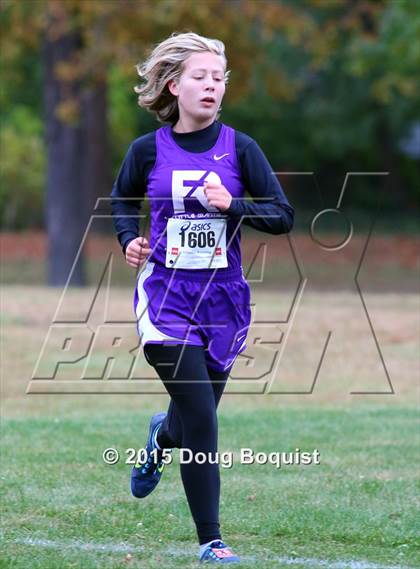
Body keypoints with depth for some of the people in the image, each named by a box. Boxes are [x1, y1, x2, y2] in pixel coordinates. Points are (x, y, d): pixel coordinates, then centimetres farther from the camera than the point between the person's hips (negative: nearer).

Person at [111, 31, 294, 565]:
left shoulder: (240, 148, -3)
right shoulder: (147, 151, -2)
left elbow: (283, 216, -4)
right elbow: (122, 199, 18)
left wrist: (232, 205, -20)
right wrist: (129, 239, -1)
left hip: (223, 296, 2)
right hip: (165, 295, -2)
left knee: (197, 414, 14)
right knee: (201, 417, -13)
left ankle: (161, 437, 53)